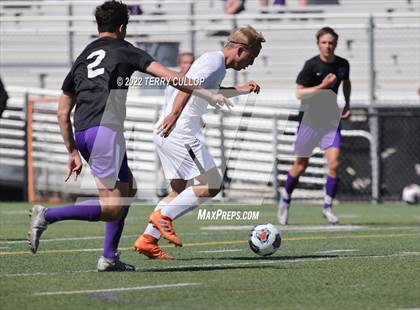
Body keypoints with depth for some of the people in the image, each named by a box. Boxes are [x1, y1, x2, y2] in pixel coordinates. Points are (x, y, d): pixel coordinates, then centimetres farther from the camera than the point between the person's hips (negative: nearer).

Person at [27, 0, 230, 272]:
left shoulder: (83, 58, 24)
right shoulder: (124, 51, 7)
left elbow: (63, 113, 22)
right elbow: (169, 76, -2)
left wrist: (73, 152, 27)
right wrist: (208, 95, 2)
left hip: (82, 133, 8)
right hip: (105, 129, -8)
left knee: (128, 188, 21)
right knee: (112, 207, -10)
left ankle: (109, 257, 16)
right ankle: (48, 215, -20)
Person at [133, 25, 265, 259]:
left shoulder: (216, 62, 20)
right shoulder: (215, 62, -11)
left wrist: (239, 90, 38)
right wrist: (175, 114, -40)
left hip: (168, 133, 10)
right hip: (180, 133, -10)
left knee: (182, 191, 14)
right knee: (212, 185, -9)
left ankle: (147, 240, 11)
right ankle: (164, 216, -8)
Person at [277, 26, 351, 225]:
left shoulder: (343, 64, 0)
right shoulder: (311, 65, -14)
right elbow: (299, 93, -16)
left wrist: (347, 105, 9)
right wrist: (322, 86, -27)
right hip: (310, 117, -3)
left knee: (334, 163, -14)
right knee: (301, 165, 9)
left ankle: (328, 206, 0)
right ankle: (285, 198, 34)